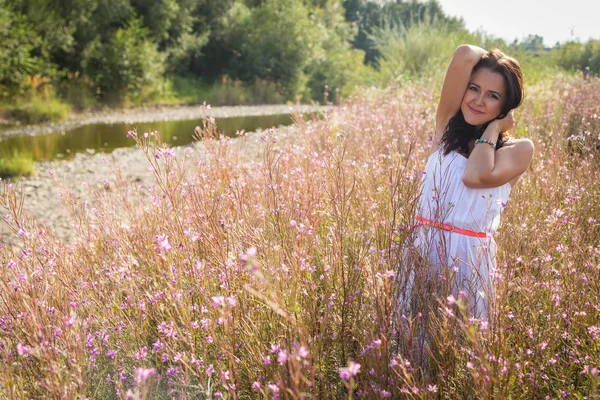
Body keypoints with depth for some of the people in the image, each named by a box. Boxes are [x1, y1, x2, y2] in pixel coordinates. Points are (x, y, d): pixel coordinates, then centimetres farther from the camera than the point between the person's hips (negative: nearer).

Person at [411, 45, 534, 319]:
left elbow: (476, 177, -21)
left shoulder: (518, 149, -1)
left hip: (468, 258, -2)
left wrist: (494, 127, -7)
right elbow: (465, 55, -3)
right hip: (422, 251, 3)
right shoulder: (447, 125, 6)